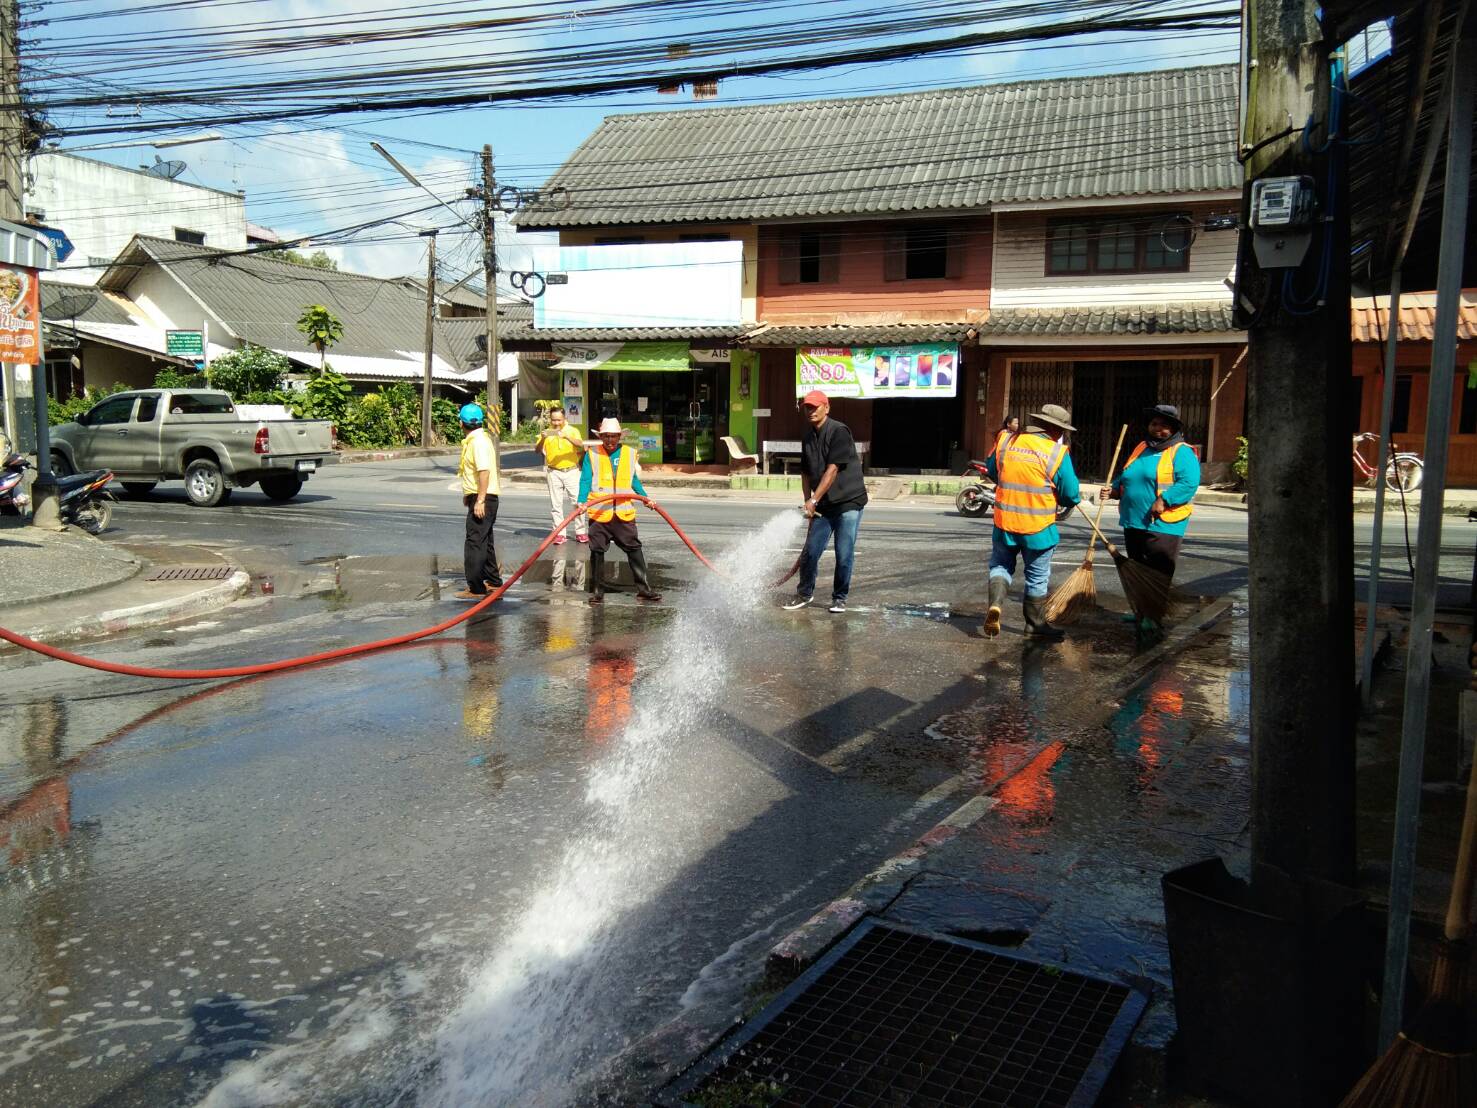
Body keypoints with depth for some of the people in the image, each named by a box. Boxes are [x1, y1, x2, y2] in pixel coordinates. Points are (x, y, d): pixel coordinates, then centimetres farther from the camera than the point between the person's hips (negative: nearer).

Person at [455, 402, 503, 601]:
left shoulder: (478, 441, -18)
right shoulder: (475, 439, 14)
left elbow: (484, 471, -26)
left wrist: (480, 500, -28)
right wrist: (468, 493, 25)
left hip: (482, 499, -11)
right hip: (479, 497, 11)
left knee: (475, 543, -9)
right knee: (484, 541, 19)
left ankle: (476, 588, -7)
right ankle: (493, 581, 29)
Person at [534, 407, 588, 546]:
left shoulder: (572, 431, 1)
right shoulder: (546, 432, 5)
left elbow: (580, 445, -17)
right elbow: (537, 449, -5)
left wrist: (567, 437, -34)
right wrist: (542, 439, -25)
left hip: (571, 471, -1)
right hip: (553, 472, 1)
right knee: (556, 504, 2)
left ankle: (581, 532, 8)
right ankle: (559, 533, 6)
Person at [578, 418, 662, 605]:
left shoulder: (630, 453, 9)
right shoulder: (592, 455, 2)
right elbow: (585, 481, 0)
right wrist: (582, 501, -14)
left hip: (624, 513, 2)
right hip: (598, 513, -2)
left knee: (635, 550, 2)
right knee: (597, 552, 4)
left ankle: (644, 589, 9)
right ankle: (597, 592, 14)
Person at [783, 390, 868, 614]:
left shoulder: (839, 431, -13)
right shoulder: (808, 437, 10)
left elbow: (832, 470, -20)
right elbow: (806, 473, 15)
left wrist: (814, 500, -23)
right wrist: (808, 503, 8)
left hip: (849, 501, -6)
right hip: (822, 505, 6)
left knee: (844, 554, -2)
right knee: (810, 551, 3)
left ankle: (839, 598, 13)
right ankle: (804, 593, 20)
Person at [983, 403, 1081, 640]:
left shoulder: (1006, 441, -2)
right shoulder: (1057, 454, -12)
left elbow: (991, 471, 14)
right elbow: (1071, 495, -9)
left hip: (1005, 523, 3)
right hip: (1039, 527, -2)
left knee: (1001, 565, 21)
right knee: (1037, 577, 15)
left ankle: (996, 603, -2)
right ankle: (1035, 623, 28)